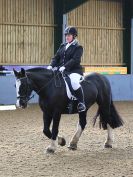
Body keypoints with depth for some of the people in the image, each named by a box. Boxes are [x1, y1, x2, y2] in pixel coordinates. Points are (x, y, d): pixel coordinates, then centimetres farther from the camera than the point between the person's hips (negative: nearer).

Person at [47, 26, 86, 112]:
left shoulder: (78, 47, -2)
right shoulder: (63, 46, 17)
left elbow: (75, 60, -16)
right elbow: (56, 57, 13)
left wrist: (65, 66, -29)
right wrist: (51, 65, -7)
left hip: (74, 70, -7)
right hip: (62, 71, 8)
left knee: (74, 82, -36)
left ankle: (81, 103, -24)